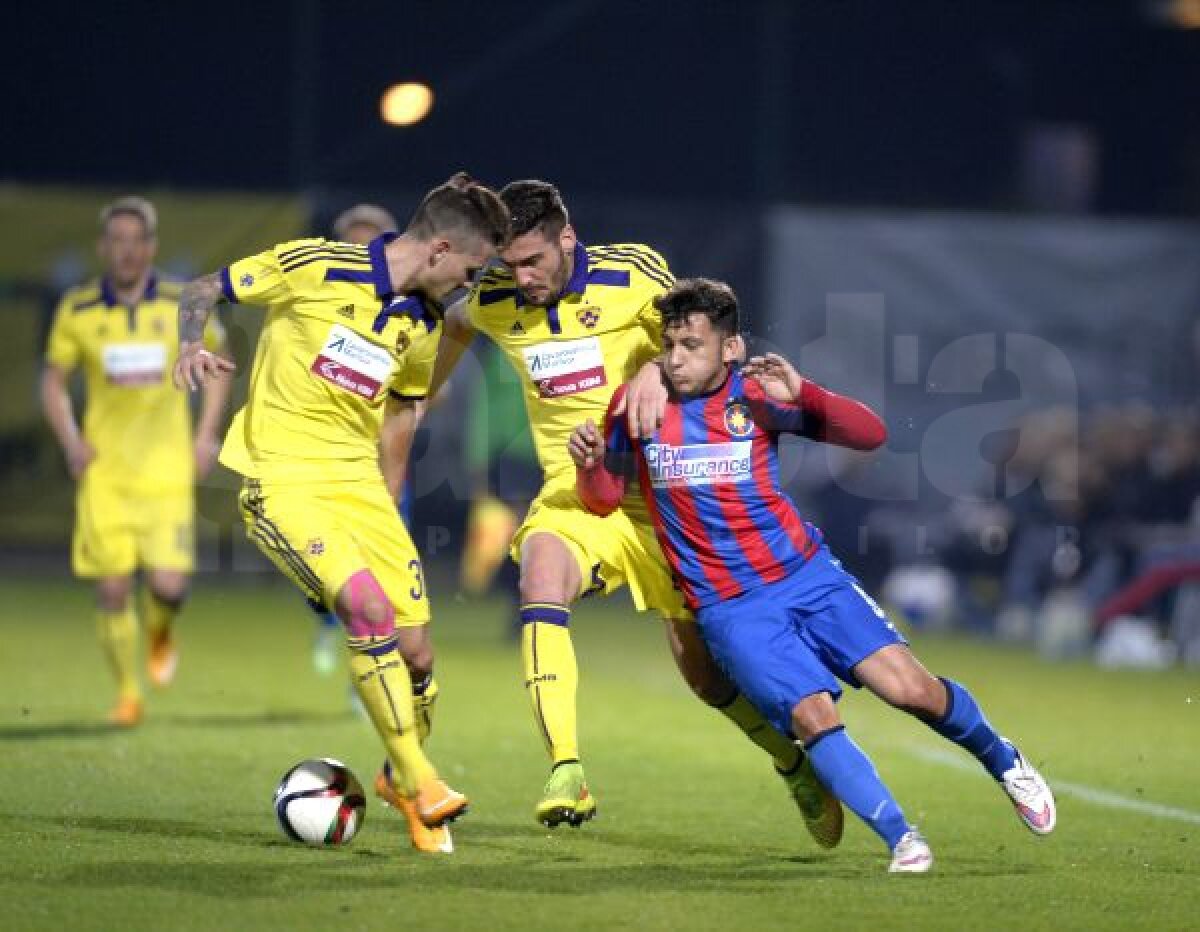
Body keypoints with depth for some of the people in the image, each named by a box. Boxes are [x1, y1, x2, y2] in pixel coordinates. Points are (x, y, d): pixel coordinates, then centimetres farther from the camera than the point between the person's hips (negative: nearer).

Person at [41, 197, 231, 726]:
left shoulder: (183, 305, -1)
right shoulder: (76, 311, -1)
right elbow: (53, 381, 10)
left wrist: (207, 435, 4)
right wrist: (69, 439, -6)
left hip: (167, 470, 0)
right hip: (103, 471, 0)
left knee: (168, 585, -13)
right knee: (112, 589, -3)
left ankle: (160, 637, 23)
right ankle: (128, 693, 17)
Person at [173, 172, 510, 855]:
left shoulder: (425, 324, 7)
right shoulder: (314, 268, -12)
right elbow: (203, 290, -2)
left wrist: (387, 508, 22)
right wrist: (191, 345, -21)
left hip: (358, 480, 6)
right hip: (280, 479, -6)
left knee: (417, 655, -2)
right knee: (368, 606, -27)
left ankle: (403, 779, 27)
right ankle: (418, 781, -16)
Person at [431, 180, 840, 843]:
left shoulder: (632, 274, -10)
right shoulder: (494, 301, 1)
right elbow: (455, 322, 24)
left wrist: (656, 371, -24)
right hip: (571, 496, 2)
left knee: (706, 671, 3)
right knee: (541, 580, -32)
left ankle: (797, 766, 32)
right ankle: (565, 773, -39)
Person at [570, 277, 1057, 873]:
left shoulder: (756, 395, -4)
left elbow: (870, 434, -7)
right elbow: (604, 498, 6)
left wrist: (801, 395, -24)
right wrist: (589, 464, -17)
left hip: (806, 573, 0)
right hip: (730, 609, 0)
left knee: (907, 686, -10)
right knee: (813, 716, -22)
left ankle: (1004, 762, 17)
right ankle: (900, 840, -14)